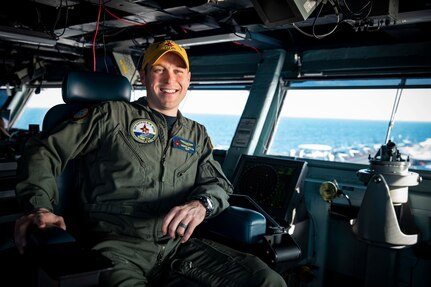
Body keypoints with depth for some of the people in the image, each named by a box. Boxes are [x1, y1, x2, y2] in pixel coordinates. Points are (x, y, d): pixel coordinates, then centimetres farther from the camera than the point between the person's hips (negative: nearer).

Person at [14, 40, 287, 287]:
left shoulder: (197, 134, 22)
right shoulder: (113, 115, 10)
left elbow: (218, 182, 10)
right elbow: (44, 149, 7)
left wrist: (201, 204, -14)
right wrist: (40, 207, -11)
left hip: (179, 245, 5)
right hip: (118, 245, -4)